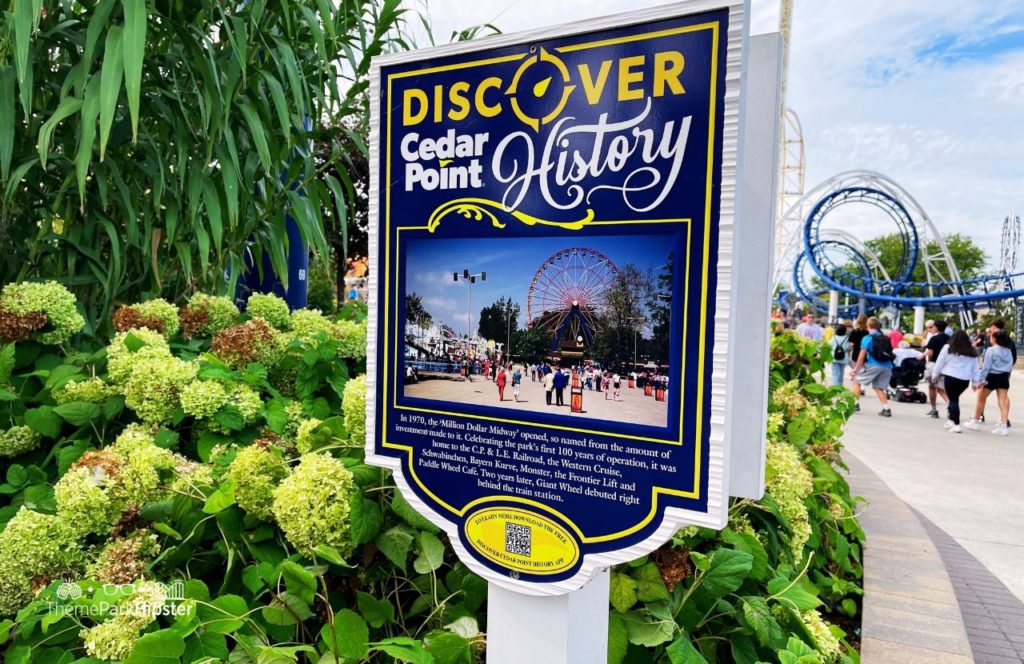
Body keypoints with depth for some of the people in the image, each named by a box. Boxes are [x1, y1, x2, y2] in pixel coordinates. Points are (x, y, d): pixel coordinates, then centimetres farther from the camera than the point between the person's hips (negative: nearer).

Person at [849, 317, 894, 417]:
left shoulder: (868, 338, -1)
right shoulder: (886, 338, 15)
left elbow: (862, 356, -4)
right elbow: (889, 353, 19)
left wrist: (856, 369, 1)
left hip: (873, 365, -5)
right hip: (887, 366, 5)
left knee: (857, 381, 11)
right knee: (879, 388, 14)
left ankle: (855, 404, 6)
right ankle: (886, 409, 3)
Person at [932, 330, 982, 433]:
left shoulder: (948, 349, -2)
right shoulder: (972, 352, 11)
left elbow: (940, 362, 2)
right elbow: (975, 368, 14)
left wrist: (935, 373, 13)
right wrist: (976, 381, 19)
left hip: (950, 377, -4)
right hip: (965, 380, 4)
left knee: (953, 400, -1)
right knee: (955, 398, 20)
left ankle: (956, 424, -8)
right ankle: (951, 420, 25)